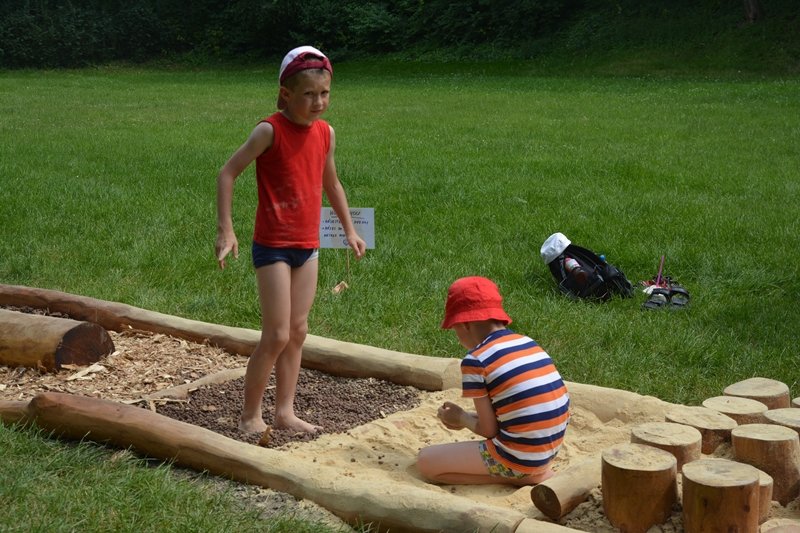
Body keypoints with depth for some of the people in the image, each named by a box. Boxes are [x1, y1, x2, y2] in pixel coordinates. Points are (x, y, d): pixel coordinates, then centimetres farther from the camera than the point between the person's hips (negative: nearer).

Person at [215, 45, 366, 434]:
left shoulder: (325, 133, 4)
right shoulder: (270, 130, -14)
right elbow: (228, 173, -12)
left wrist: (349, 230, 21)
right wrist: (225, 230, -17)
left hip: (308, 246, 7)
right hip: (273, 246, -7)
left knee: (298, 332, 11)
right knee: (276, 337, -5)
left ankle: (285, 412, 21)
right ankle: (250, 416, 9)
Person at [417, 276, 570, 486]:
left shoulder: (475, 361, -14)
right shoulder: (528, 344, 7)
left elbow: (488, 430, -9)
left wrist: (462, 418, 11)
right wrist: (467, 417, 22)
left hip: (518, 458, -8)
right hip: (551, 450, 8)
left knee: (426, 461, 5)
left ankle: (520, 477, -3)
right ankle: (537, 472, 10)